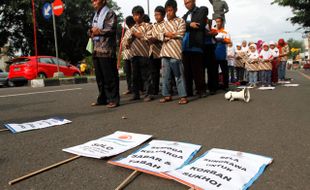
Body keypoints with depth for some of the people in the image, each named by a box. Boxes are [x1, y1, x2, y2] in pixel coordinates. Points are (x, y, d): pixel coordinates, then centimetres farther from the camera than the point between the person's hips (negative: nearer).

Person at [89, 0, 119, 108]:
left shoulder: (110, 13, 0)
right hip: (96, 50, 8)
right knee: (99, 76, 10)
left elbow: (110, 30, -13)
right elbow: (91, 31, 22)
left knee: (110, 76, -7)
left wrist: (98, 31, -5)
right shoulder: (96, 16, 25)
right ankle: (102, 98, 18)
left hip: (107, 50, -8)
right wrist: (91, 32, 1)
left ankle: (113, 99, -2)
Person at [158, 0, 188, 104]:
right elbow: (159, 36, 11)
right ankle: (167, 95, 17)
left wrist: (167, 34, -3)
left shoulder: (180, 21, 3)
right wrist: (166, 34, -10)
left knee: (178, 75, -5)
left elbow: (180, 34, -10)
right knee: (165, 75, 9)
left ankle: (183, 96, -1)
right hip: (165, 52, 6)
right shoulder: (165, 23, 19)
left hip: (175, 52, -6)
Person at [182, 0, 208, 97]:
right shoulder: (185, 16, 25)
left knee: (198, 70, -4)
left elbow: (200, 25, -7)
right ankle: (188, 91, 12)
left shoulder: (202, 10, 8)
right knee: (187, 70, 6)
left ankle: (201, 90, 5)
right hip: (185, 46, 5)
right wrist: (190, 25, -9)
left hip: (195, 45, -5)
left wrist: (187, 25, 1)